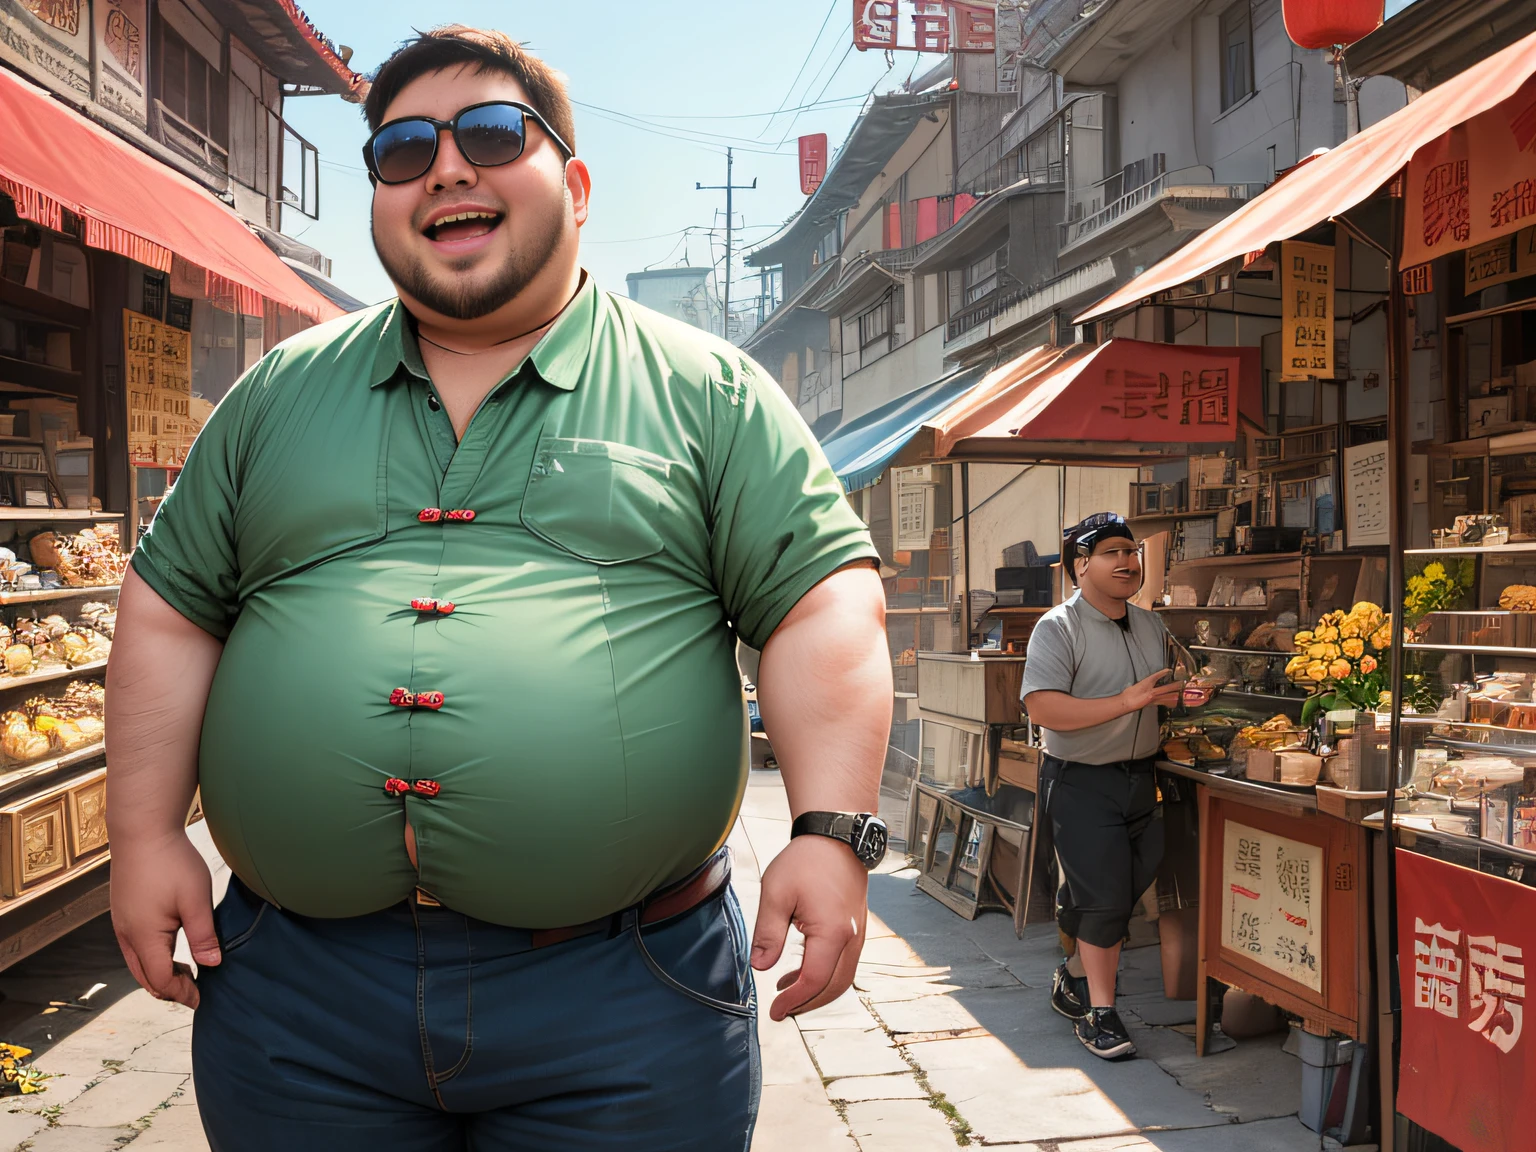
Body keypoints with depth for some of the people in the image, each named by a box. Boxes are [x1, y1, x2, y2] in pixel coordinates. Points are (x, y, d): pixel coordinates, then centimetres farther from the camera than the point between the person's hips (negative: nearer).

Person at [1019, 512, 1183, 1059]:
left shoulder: (1150, 626, 11)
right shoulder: (1058, 628, -13)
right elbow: (1043, 710, -24)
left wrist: (1183, 696, 3)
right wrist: (1127, 702, -25)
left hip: (1139, 776, 7)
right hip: (1081, 782, -7)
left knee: (1126, 890, 12)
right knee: (1103, 896, -8)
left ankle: (1076, 978, 33)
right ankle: (1099, 1012, 5)